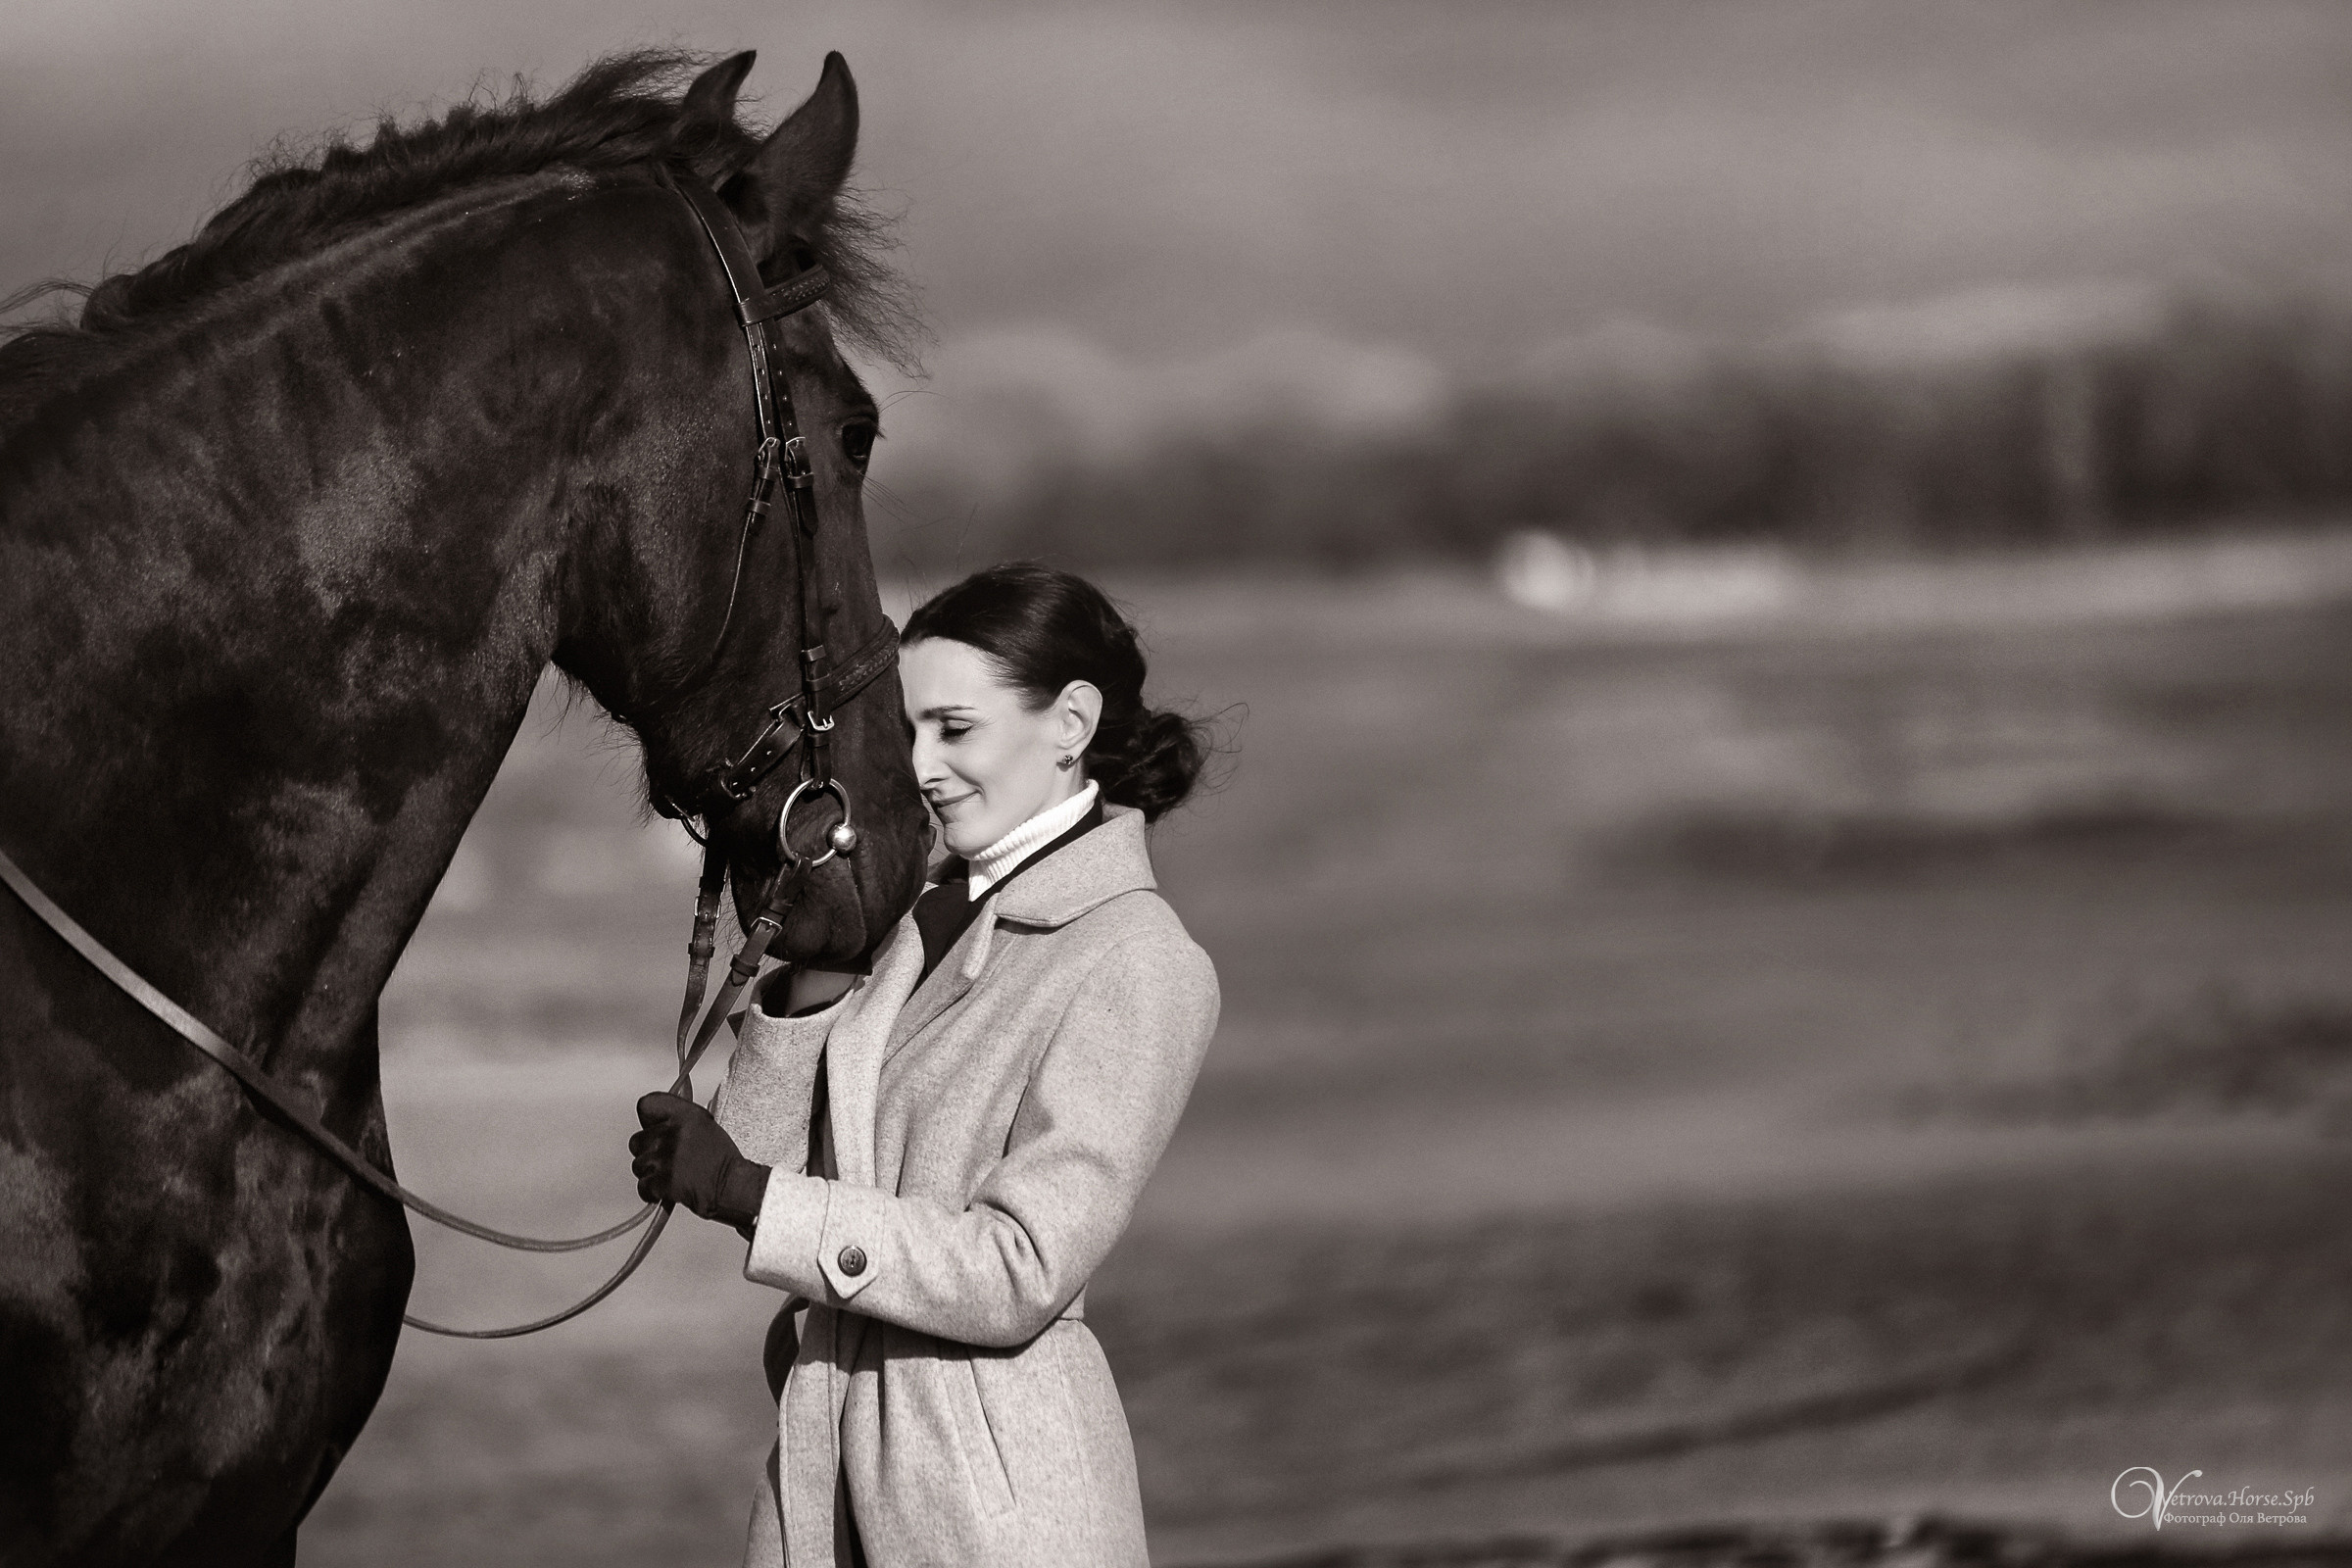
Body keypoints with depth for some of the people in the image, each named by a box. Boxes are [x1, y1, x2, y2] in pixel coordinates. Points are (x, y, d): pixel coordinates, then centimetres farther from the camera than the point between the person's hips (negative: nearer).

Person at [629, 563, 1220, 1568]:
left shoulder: (1141, 967, -10)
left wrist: (748, 1194, -19)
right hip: (824, 1458, 6)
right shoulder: (918, 916, 11)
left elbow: (1021, 1275, -17)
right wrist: (809, 982, -5)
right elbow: (759, 1159, 8)